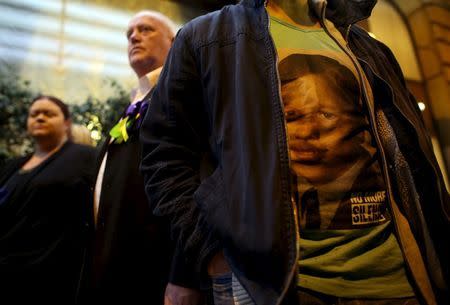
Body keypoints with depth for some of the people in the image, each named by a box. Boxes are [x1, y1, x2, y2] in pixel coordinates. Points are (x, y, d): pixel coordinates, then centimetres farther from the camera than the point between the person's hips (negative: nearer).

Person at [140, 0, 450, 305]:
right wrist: (213, 252, -11)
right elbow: (166, 153, 0)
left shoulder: (366, 47, 18)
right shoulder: (203, 38, 6)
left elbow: (414, 162, 17)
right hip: (264, 278, -3)